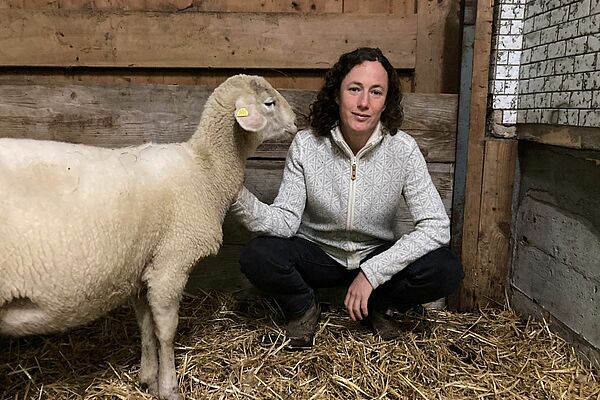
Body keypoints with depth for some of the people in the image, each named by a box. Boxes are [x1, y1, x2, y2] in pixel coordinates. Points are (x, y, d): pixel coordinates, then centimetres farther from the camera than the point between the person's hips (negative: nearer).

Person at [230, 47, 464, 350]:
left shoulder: (402, 149, -18)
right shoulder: (306, 144, -17)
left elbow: (436, 226, -22)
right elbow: (286, 220, -21)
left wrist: (371, 273, -27)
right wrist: (240, 199, -42)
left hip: (379, 256, 1)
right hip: (317, 254, 0)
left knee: (445, 270, -25)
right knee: (257, 258, -28)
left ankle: (380, 306, 7)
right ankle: (304, 308, 5)